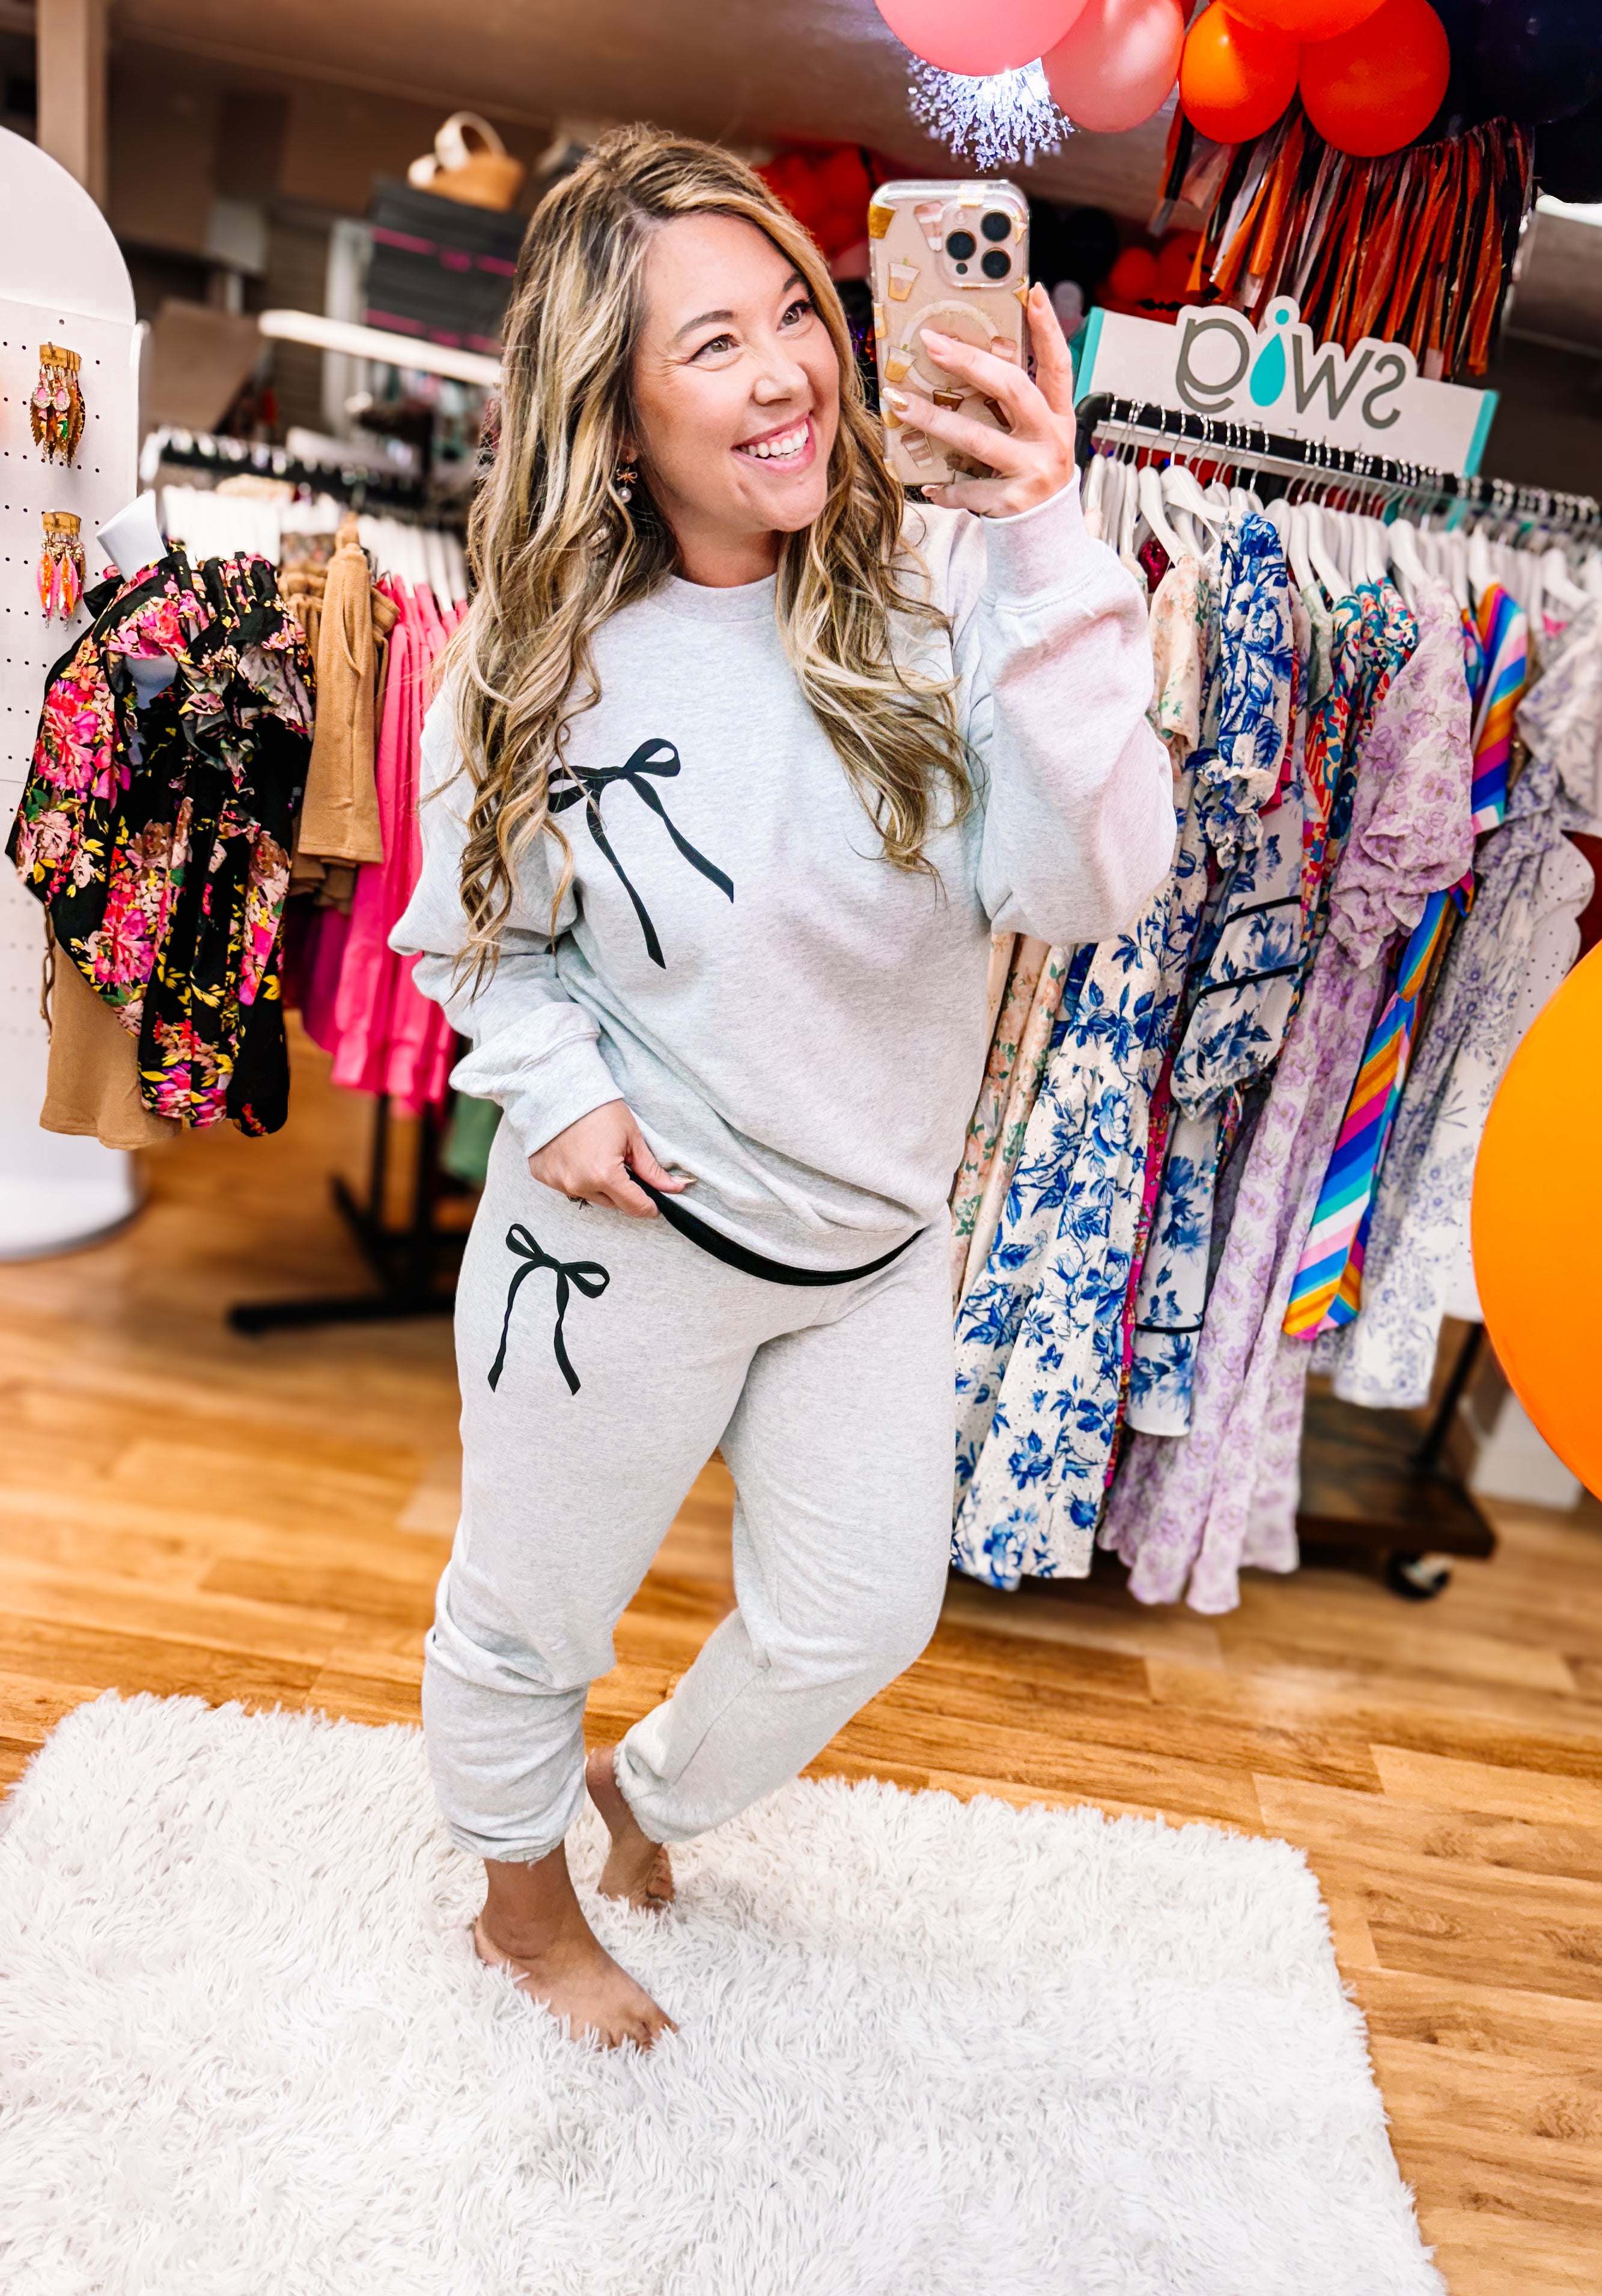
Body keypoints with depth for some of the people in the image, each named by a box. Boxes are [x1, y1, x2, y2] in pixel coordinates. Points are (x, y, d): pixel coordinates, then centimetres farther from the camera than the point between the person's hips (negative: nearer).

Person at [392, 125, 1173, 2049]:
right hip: (624, 1234, -2)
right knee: (532, 1617, 17)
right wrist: (555, 1091, -14)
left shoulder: (939, 590, -14)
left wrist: (1046, 554, -33)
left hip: (877, 1238, 3)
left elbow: (1082, 887, -26)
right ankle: (519, 1894, 52)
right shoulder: (540, 661, -12)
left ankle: (646, 1787, 52)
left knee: (860, 1618, 18)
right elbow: (476, 930, 3)